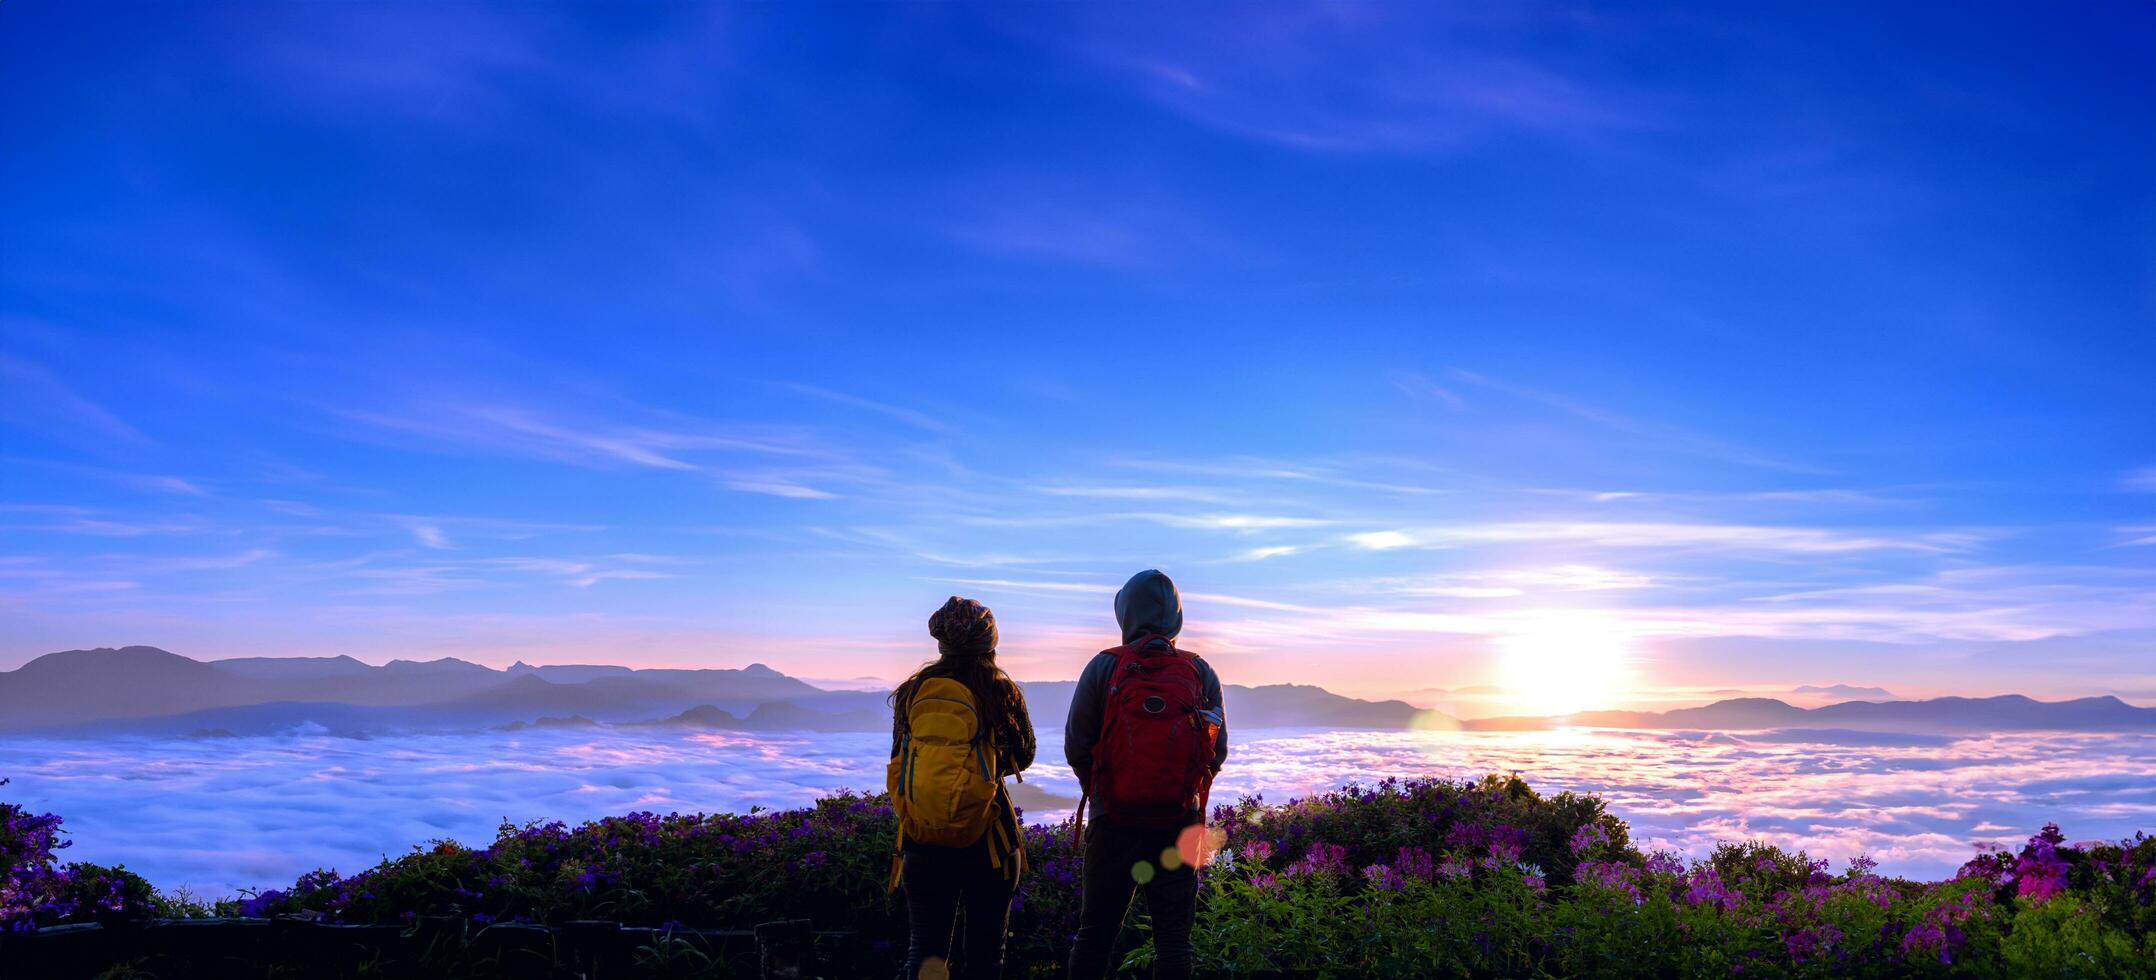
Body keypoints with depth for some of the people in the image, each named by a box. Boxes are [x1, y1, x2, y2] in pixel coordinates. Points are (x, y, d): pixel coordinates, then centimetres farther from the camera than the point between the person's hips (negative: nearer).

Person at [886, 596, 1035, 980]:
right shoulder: (1002, 692, -6)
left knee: (924, 945, 10)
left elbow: (899, 763, 10)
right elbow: (1023, 756, 8)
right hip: (986, 836, -1)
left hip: (921, 839, 2)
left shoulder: (912, 693, 1)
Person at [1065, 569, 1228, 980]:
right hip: (1179, 824, 1)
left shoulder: (1103, 668, -6)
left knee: (1095, 934, 12)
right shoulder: (1201, 673, -1)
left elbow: (1076, 747, -4)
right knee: (1173, 939, 10)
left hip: (1113, 822, -1)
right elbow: (1217, 752, 3)